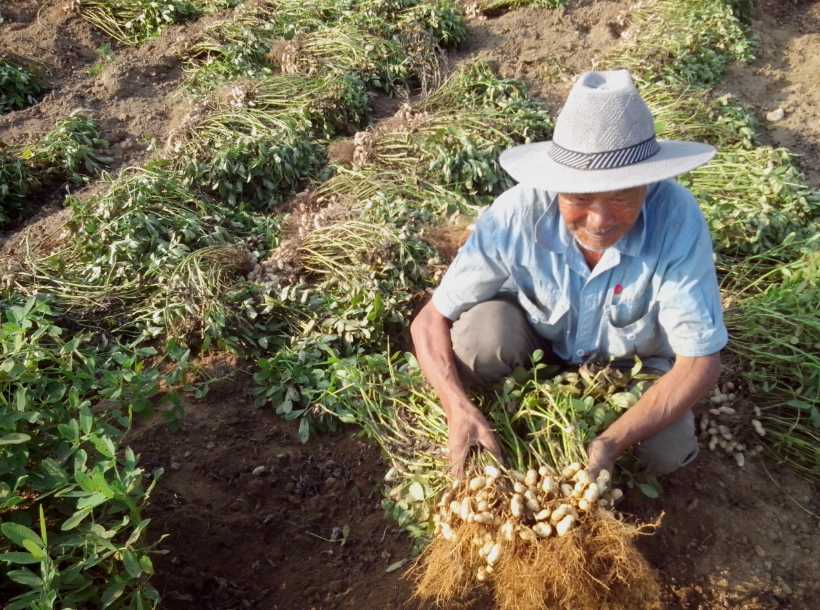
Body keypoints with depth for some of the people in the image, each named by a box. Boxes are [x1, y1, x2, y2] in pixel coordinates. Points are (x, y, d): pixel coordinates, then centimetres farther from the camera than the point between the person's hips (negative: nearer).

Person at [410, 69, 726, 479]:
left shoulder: (677, 219, -33)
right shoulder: (518, 214, -32)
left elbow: (700, 362, -27)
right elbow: (430, 321, -25)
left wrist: (611, 442, -39)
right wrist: (459, 409, -41)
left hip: (634, 360, 1)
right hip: (540, 343, 0)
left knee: (668, 453, -23)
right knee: (481, 329, -31)